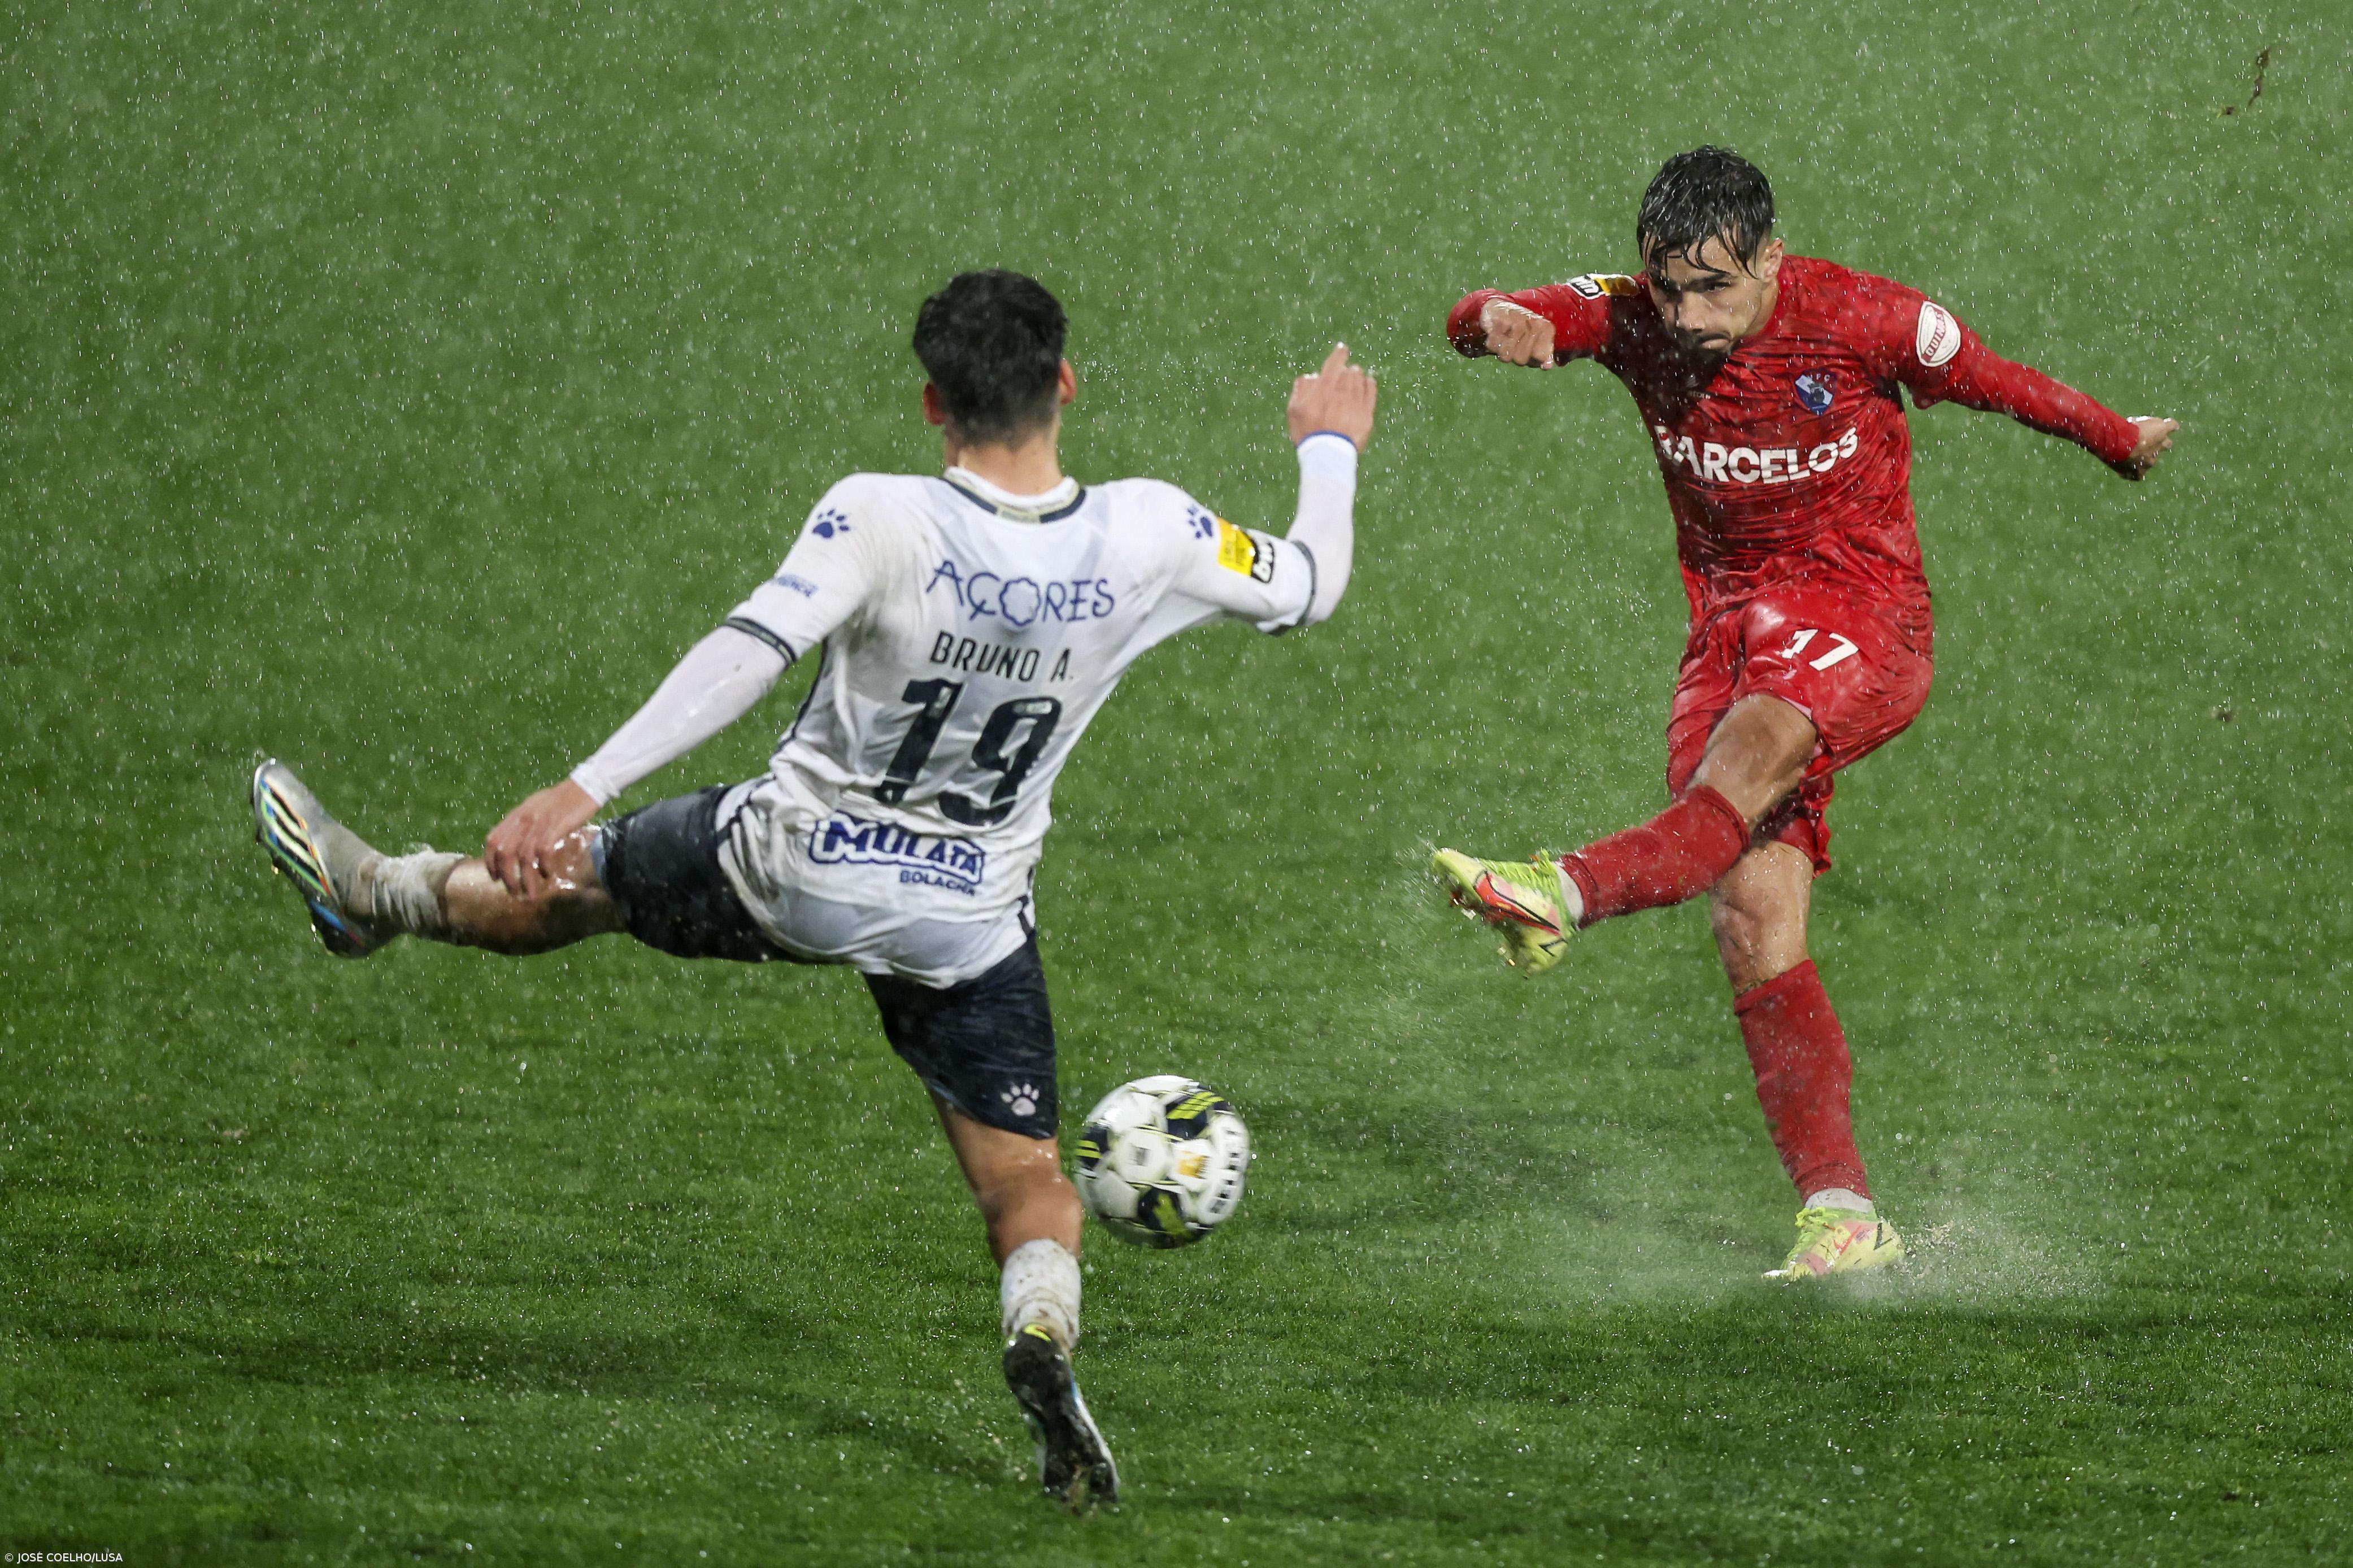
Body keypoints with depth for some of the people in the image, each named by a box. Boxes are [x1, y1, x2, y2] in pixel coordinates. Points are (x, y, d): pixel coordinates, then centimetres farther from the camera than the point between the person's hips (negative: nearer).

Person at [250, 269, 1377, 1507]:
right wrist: (1330, 450, 21)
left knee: (565, 883, 24)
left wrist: (580, 790, -33)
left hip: (794, 862, -2)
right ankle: (1042, 1329, -22)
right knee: (1026, 1180, 8)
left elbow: (748, 654, -32)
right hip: (969, 921, 2)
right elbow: (1306, 590, 1)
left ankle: (366, 895, 46)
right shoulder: (1148, 535, -16)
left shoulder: (884, 521, -25)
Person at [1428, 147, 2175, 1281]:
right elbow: (1479, 323, -16)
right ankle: (1841, 1212, -9)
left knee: (1748, 753, -36)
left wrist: (2119, 442, 23)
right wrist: (1502, 323, -41)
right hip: (1732, 628, 4)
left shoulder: (1864, 321, -11)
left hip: (1861, 623, -4)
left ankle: (1567, 895, -59)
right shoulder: (1637, 317, -4)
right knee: (1754, 916, -10)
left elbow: (1990, 380, 6)